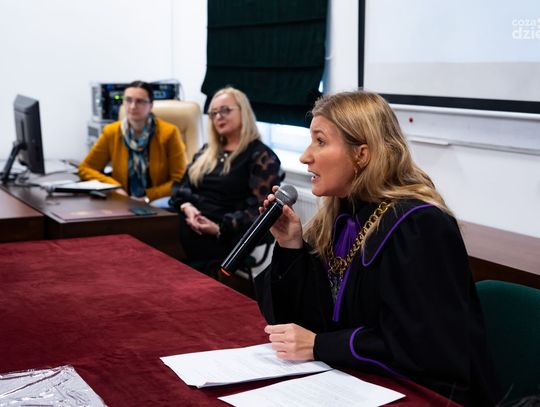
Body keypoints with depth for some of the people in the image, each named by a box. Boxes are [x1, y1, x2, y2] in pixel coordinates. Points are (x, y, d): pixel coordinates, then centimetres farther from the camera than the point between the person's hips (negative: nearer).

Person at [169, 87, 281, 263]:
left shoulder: (261, 156, 0)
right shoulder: (206, 151, 23)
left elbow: (260, 209, -9)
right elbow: (182, 184, 17)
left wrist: (220, 229, -19)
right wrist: (186, 206, -6)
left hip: (225, 237, -6)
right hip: (189, 222, 7)